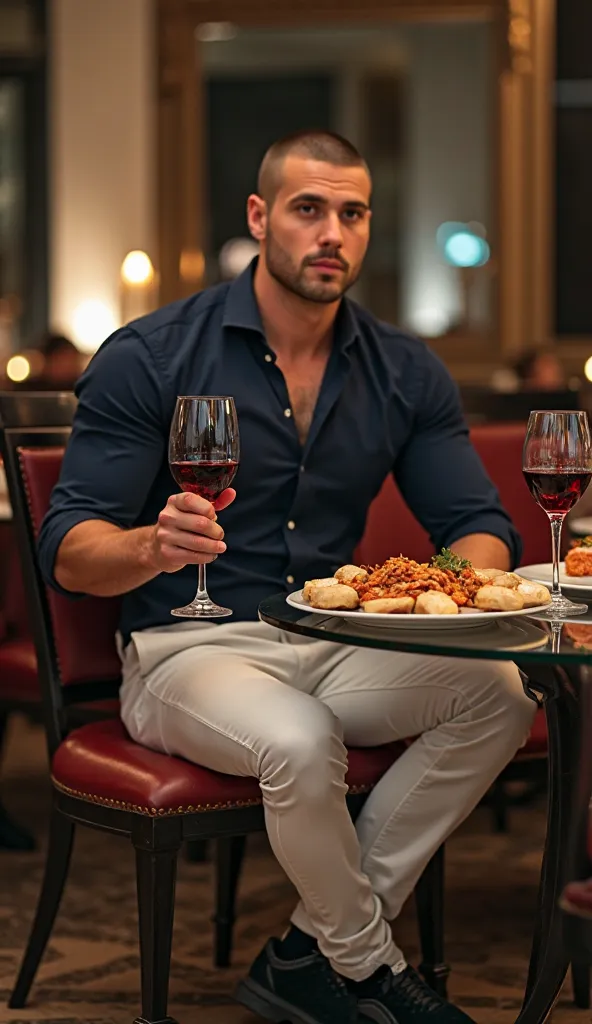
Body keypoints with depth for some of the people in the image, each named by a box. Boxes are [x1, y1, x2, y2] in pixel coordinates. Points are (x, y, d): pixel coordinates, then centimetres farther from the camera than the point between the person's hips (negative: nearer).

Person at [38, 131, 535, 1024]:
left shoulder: (405, 373, 6)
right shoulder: (149, 358, -7)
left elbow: (481, 525, 6)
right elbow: (69, 553, -9)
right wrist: (154, 547, -33)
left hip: (333, 644, 5)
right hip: (187, 650, -5)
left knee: (499, 692, -21)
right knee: (300, 742, -35)